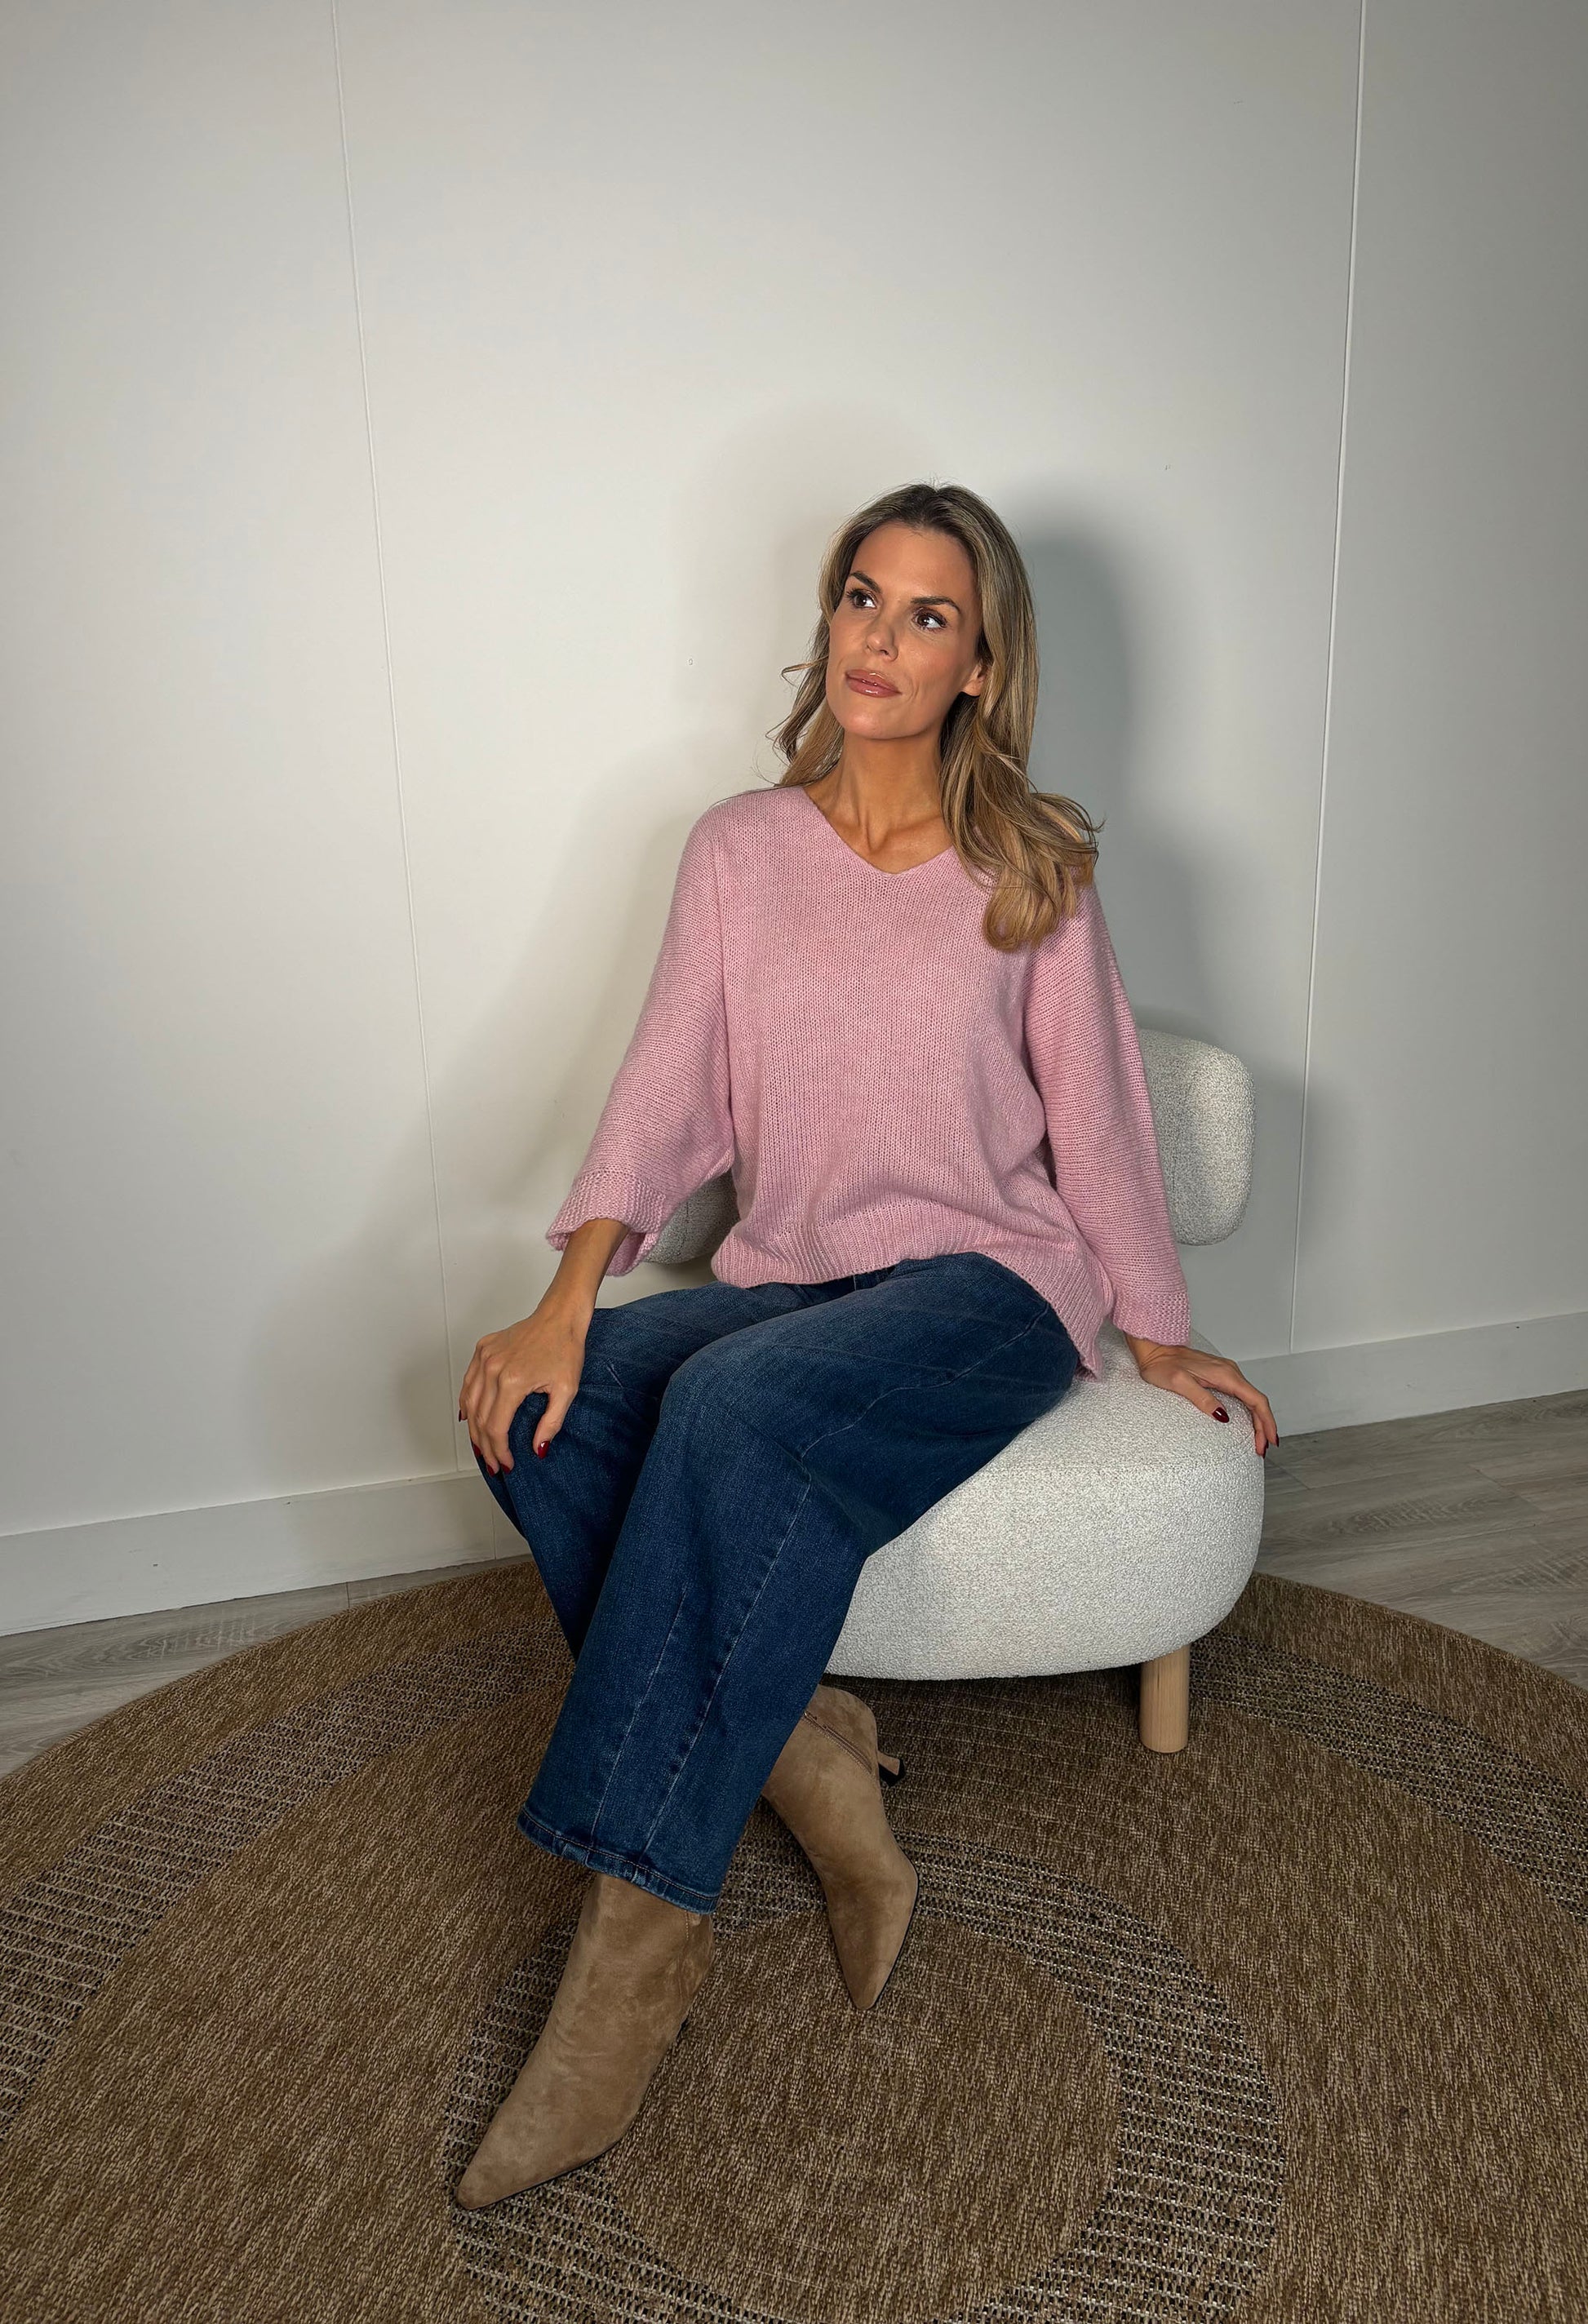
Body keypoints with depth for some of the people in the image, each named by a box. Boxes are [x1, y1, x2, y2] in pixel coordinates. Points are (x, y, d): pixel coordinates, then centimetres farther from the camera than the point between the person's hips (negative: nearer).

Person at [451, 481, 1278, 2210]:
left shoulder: (1033, 865, 3)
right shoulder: (739, 848, 8)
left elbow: (1093, 1117, 7)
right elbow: (666, 1091, -1)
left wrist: (1158, 1337, 10)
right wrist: (568, 1304, -14)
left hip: (985, 1284, -3)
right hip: (784, 1283, 4)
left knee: (737, 1407, -34)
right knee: (544, 1416, -24)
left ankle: (635, 1942, -25)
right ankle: (808, 1761, -16)